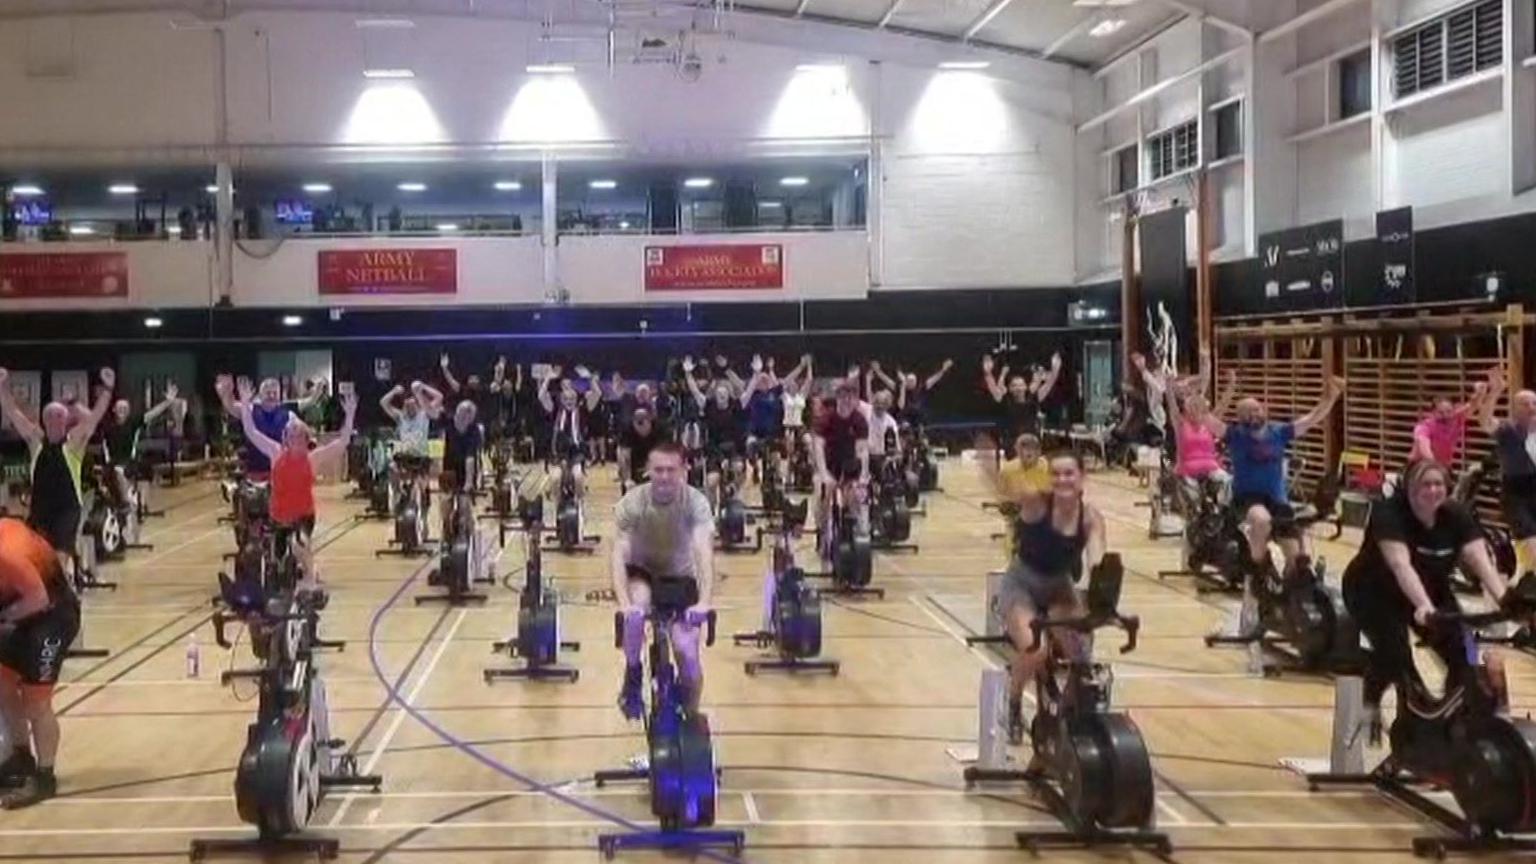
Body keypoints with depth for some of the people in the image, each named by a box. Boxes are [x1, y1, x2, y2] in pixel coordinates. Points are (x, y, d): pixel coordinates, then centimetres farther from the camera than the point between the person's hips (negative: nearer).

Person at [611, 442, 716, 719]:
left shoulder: (696, 502, -26)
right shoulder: (632, 502, -25)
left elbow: (705, 552, -37)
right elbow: (619, 555, -31)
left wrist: (704, 602, -52)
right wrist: (623, 603, -47)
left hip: (680, 576, 1)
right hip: (641, 571, 0)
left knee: (688, 652, -11)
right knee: (635, 612, -34)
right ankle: (632, 676, -7)